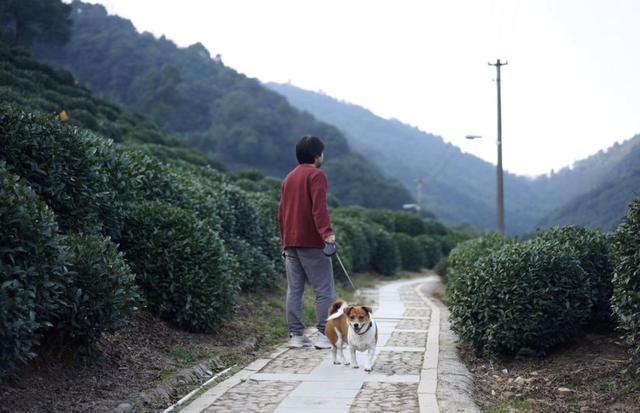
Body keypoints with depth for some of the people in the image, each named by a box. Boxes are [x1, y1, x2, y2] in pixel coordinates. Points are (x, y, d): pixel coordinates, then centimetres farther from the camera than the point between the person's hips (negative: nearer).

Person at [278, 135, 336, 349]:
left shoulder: (289, 178, 19)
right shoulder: (316, 175, -5)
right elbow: (319, 207, -19)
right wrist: (326, 232, -28)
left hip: (290, 243, 8)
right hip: (312, 243, -8)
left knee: (294, 290, 7)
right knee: (325, 291, -4)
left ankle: (296, 335, 7)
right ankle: (324, 335, -8)